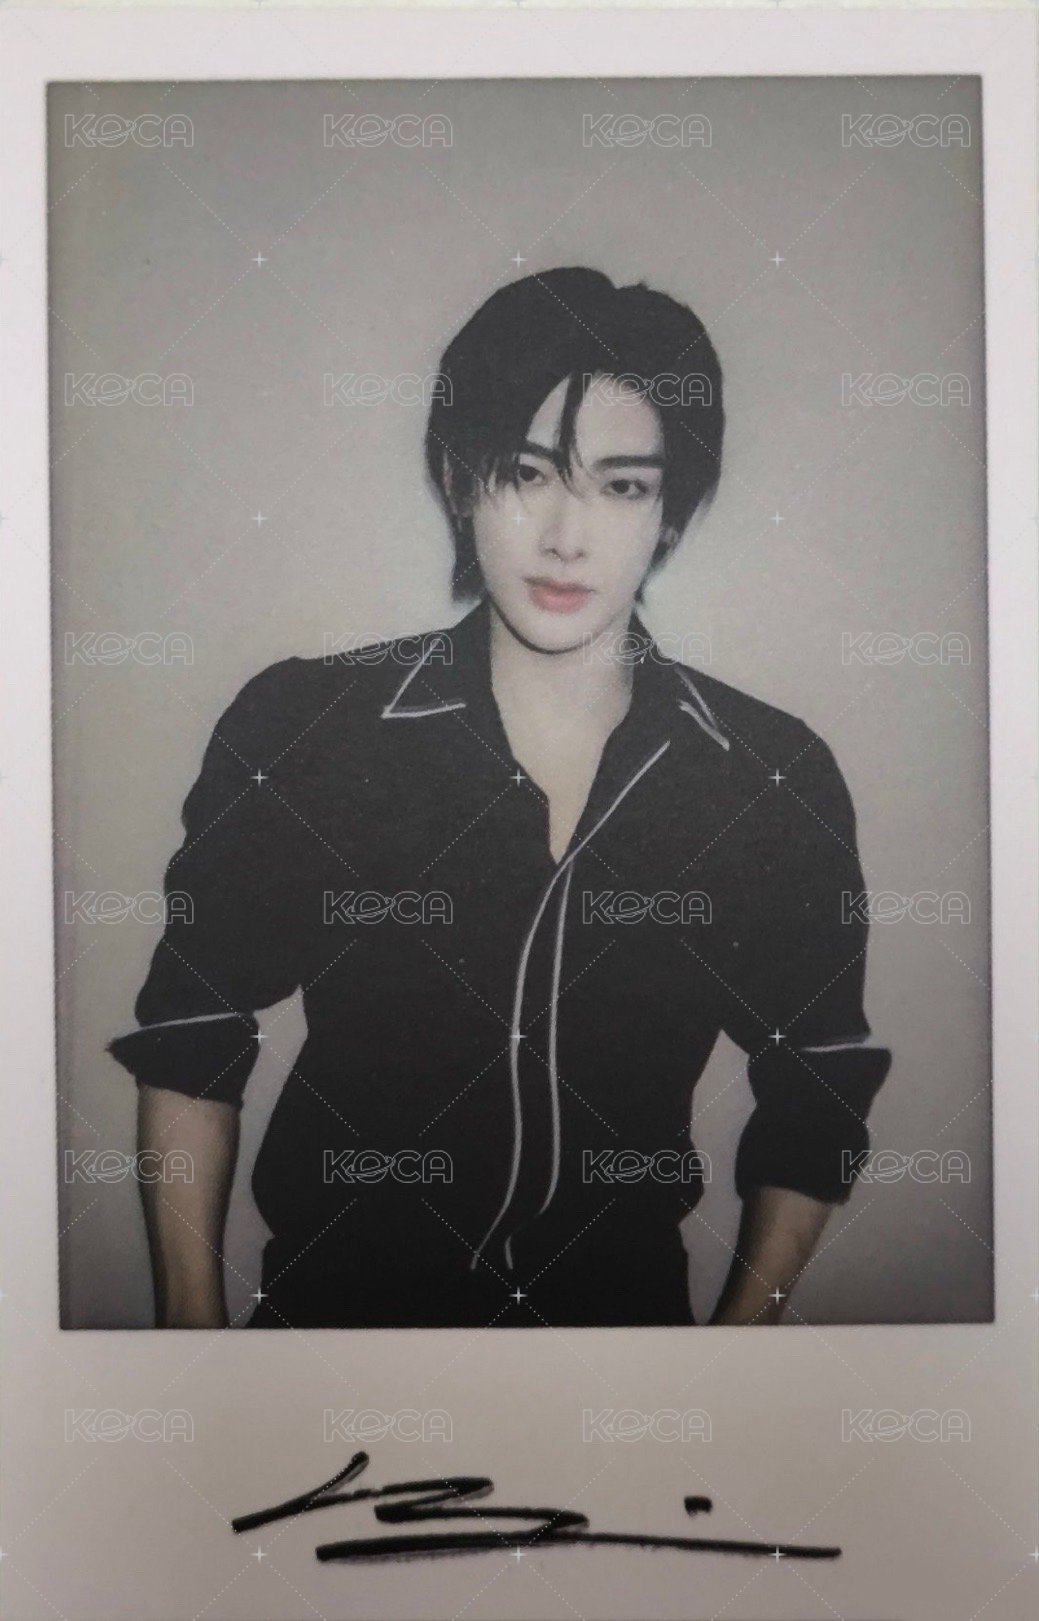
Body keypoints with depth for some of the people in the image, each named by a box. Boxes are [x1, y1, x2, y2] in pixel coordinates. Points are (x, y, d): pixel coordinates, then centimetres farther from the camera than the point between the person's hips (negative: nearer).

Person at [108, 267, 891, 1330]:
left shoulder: (776, 781, -12)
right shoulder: (299, 728, -15)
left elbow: (814, 1100, -2)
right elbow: (190, 1037, -6)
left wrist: (743, 1323, -5)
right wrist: (191, 1317, -6)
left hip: (627, 1304, 2)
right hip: (329, 1301, 0)